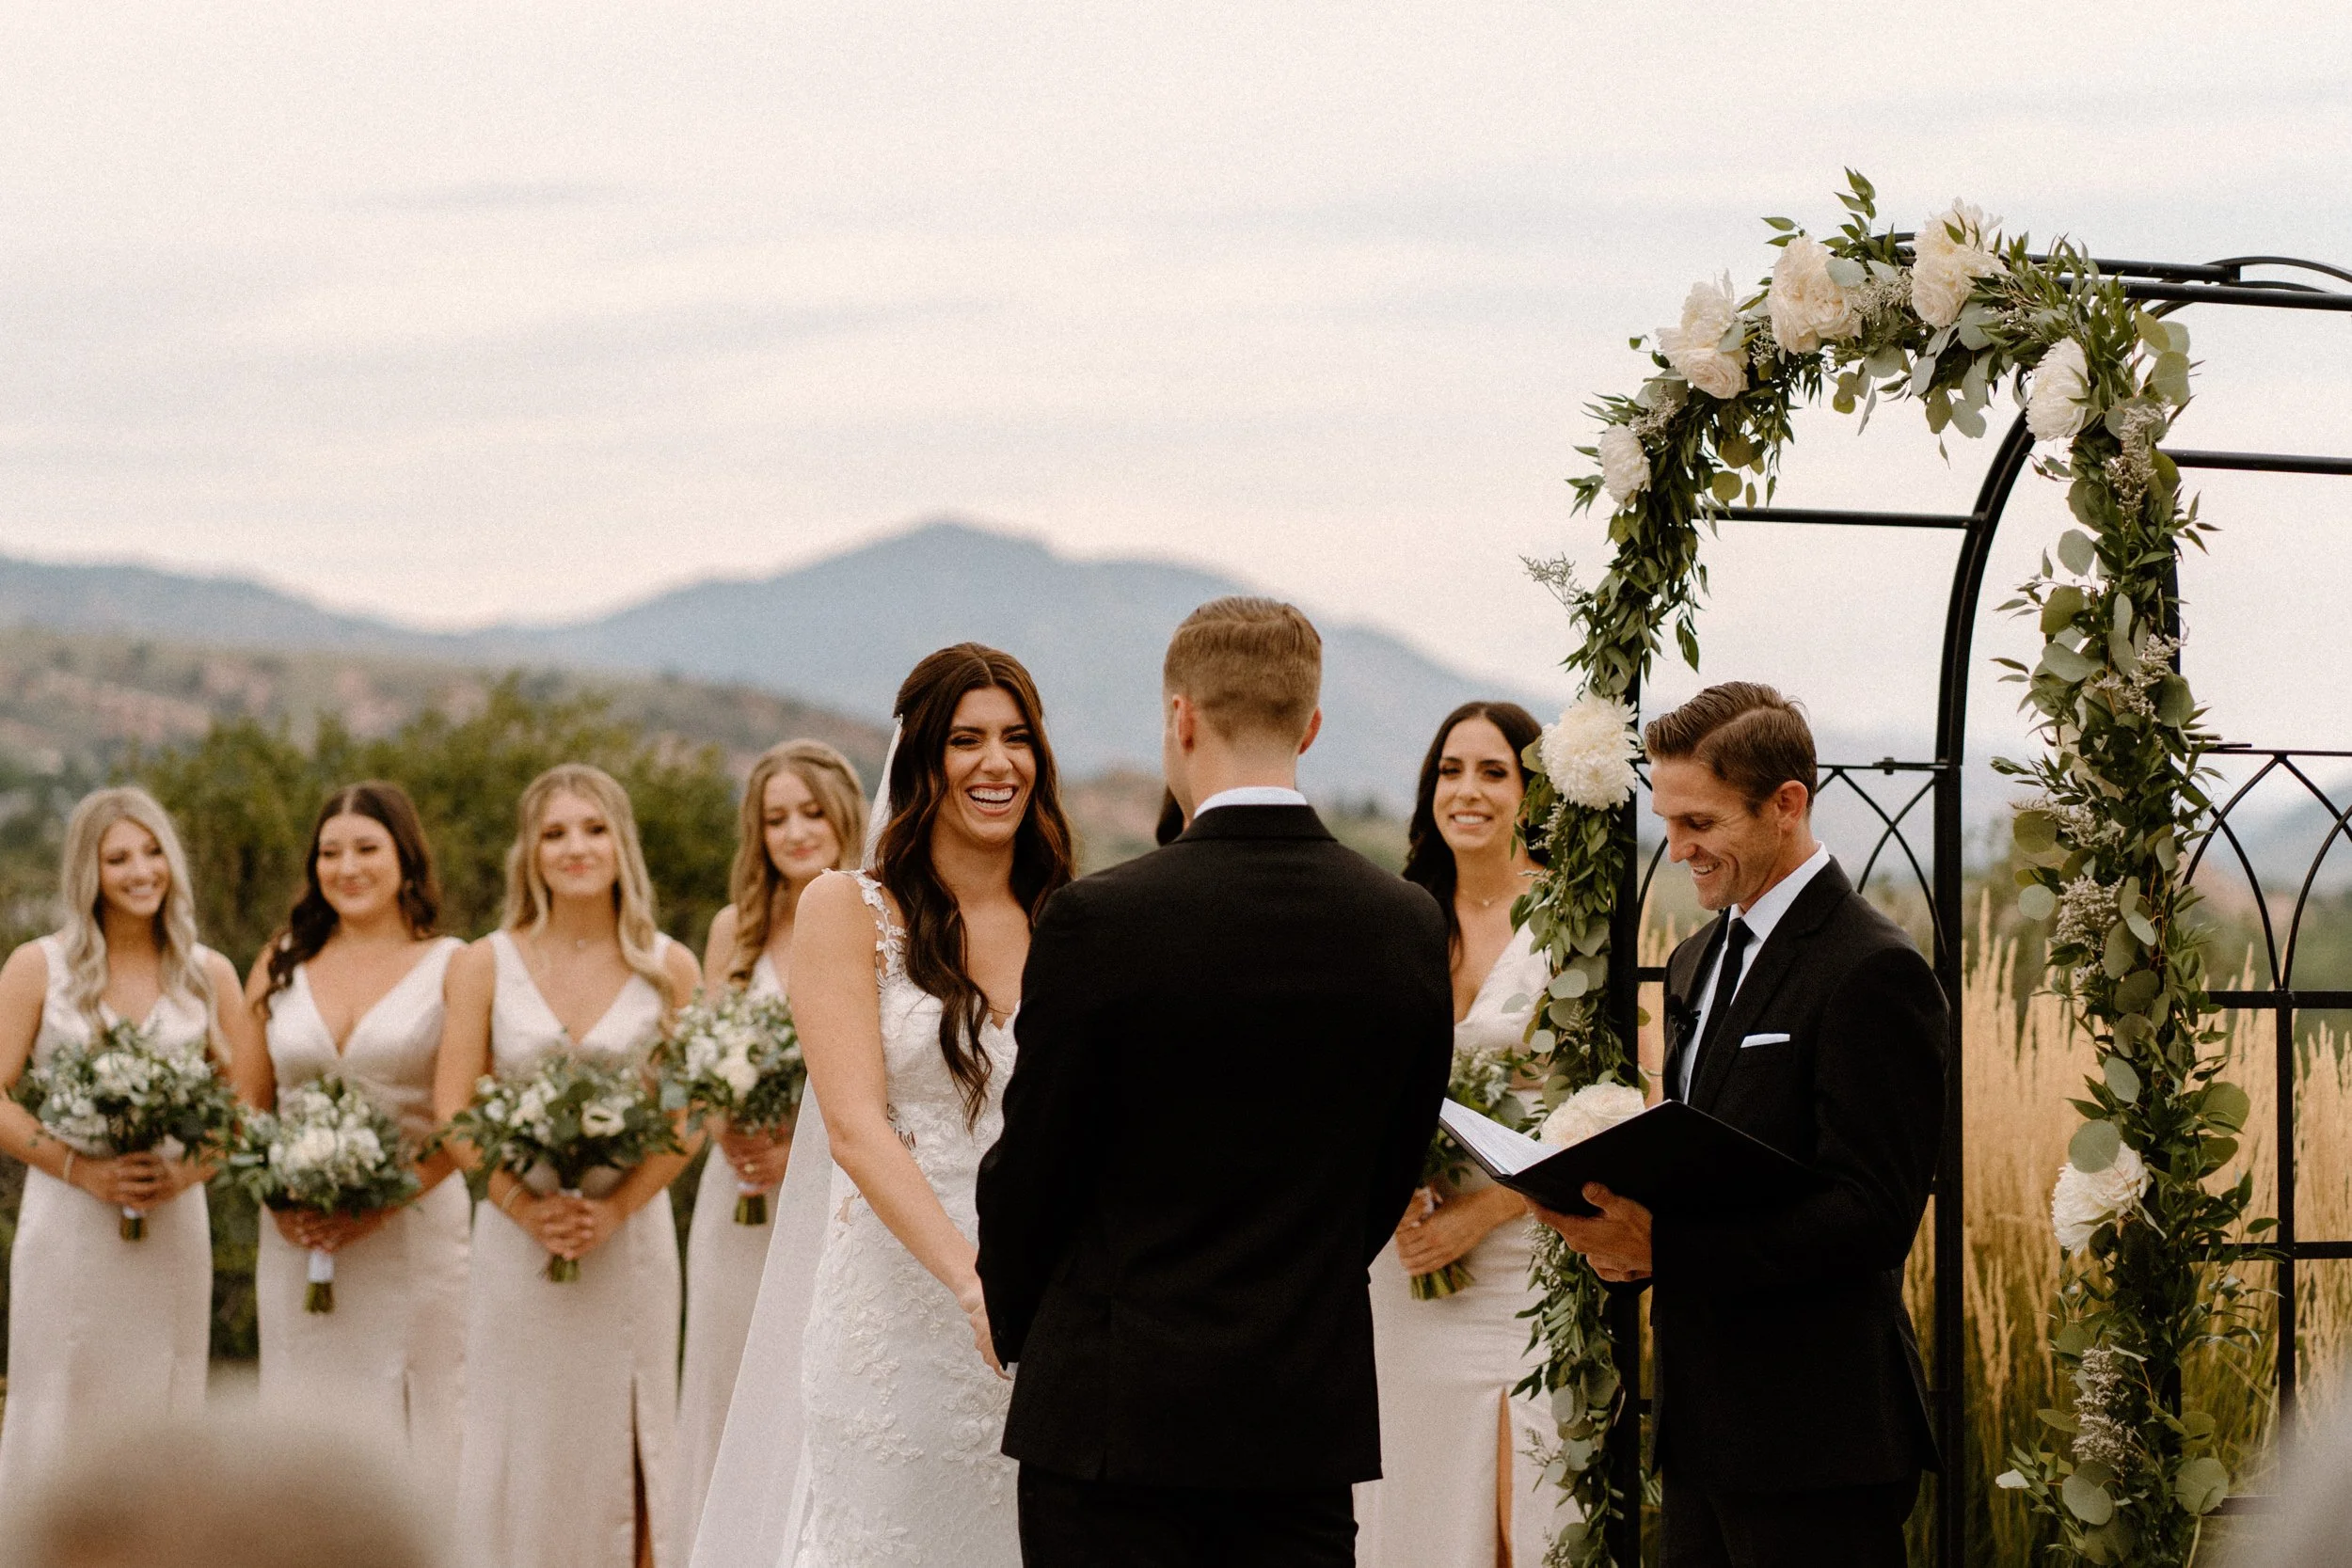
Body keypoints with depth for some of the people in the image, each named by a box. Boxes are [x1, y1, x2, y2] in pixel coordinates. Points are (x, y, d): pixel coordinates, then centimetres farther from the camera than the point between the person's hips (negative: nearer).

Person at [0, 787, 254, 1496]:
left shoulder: (209, 976, 8)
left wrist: (191, 1169, -9)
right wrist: (82, 1170, -14)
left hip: (175, 1221, 2)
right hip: (68, 1222, -2)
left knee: (159, 1412, 3)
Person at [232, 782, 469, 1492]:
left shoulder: (451, 967, 1)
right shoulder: (283, 964, 12)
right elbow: (243, 1103, 13)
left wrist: (378, 1208, -14)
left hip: (413, 1235, -3)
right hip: (297, 1239, 3)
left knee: (406, 1438, -3)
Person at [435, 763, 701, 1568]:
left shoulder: (667, 969, 4)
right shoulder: (484, 966, 4)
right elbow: (453, 1111, 0)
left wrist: (616, 1208, -14)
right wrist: (528, 1208, -14)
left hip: (630, 1239, 0)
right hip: (516, 1241, 0)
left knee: (620, 1458, 1)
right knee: (523, 1455, 1)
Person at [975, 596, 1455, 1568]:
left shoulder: (1100, 920, -13)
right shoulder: (1410, 928, 0)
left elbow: (1031, 1165, -5)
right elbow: (1394, 1172, 9)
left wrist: (1017, 1326, 13)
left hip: (1114, 1411, -4)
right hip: (1312, 1414, 4)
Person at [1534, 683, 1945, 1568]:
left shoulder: (1874, 974, -13)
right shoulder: (1699, 962, 16)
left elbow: (1874, 1217, -19)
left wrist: (1665, 1246, -24)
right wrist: (1623, 1222, -1)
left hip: (1813, 1436, -8)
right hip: (1703, 1423, 9)